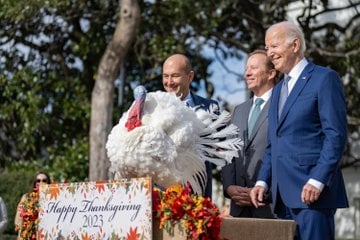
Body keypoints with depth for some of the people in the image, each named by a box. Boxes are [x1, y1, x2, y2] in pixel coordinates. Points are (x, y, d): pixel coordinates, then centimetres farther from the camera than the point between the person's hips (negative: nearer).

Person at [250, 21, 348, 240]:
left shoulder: (324, 78, -3)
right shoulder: (279, 90, 23)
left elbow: (336, 135, -11)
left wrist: (317, 181, -18)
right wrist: (263, 181, 11)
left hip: (312, 190, -8)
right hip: (284, 196, 8)